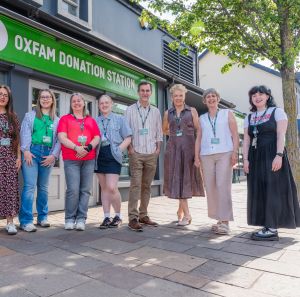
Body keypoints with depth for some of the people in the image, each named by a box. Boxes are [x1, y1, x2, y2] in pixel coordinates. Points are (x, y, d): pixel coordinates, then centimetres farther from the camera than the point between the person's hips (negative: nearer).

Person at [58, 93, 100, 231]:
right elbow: (62, 137, -2)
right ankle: (70, 219, 5)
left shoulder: (91, 120, 18)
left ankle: (81, 219, 8)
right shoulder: (65, 119, 11)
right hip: (71, 159, -2)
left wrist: (88, 148, -10)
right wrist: (77, 148, -16)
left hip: (89, 159, 3)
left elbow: (97, 137, 9)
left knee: (85, 190, 0)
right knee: (73, 190, -9)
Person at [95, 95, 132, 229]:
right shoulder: (95, 121, 15)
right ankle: (106, 217, 17)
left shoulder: (120, 119, 7)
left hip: (113, 156, -4)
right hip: (99, 156, 4)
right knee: (104, 188, 8)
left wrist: (118, 150, -8)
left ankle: (118, 216, 9)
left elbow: (128, 138, 3)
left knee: (111, 187, -12)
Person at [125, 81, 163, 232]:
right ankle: (133, 218, -6)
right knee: (135, 185, -10)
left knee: (146, 186, 8)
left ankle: (143, 215, 17)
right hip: (136, 153, -3)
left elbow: (159, 132, 16)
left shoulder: (156, 111, 14)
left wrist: (158, 148, 4)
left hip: (151, 154, 3)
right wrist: (129, 148, -8)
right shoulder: (130, 110, 5)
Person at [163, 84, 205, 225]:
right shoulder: (168, 113, 10)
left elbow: (198, 131, 0)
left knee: (186, 179, 3)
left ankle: (180, 211, 19)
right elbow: (164, 130, 26)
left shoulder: (192, 111, 5)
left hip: (189, 149, -1)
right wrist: (175, 134, 10)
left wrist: (198, 152, -9)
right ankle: (187, 214, 1)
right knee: (177, 180, -4)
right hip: (173, 149, 2)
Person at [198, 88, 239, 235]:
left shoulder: (227, 113, 10)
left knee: (223, 186, -12)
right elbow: (199, 138, 16)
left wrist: (235, 152, -8)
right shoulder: (202, 118, 17)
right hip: (206, 155, 3)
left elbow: (235, 135, 4)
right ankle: (218, 219, 10)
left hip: (224, 154, -3)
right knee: (210, 187, 1)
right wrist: (197, 156, 6)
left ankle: (225, 221, -7)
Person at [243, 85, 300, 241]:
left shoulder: (277, 112, 3)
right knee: (259, 191, 5)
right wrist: (245, 159, -1)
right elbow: (246, 140, 10)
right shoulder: (249, 118, 15)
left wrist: (279, 155, -19)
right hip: (255, 157, 5)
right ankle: (268, 225, 14)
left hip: (272, 155, -5)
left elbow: (281, 134, -8)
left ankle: (272, 229, -2)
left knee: (273, 190, -5)